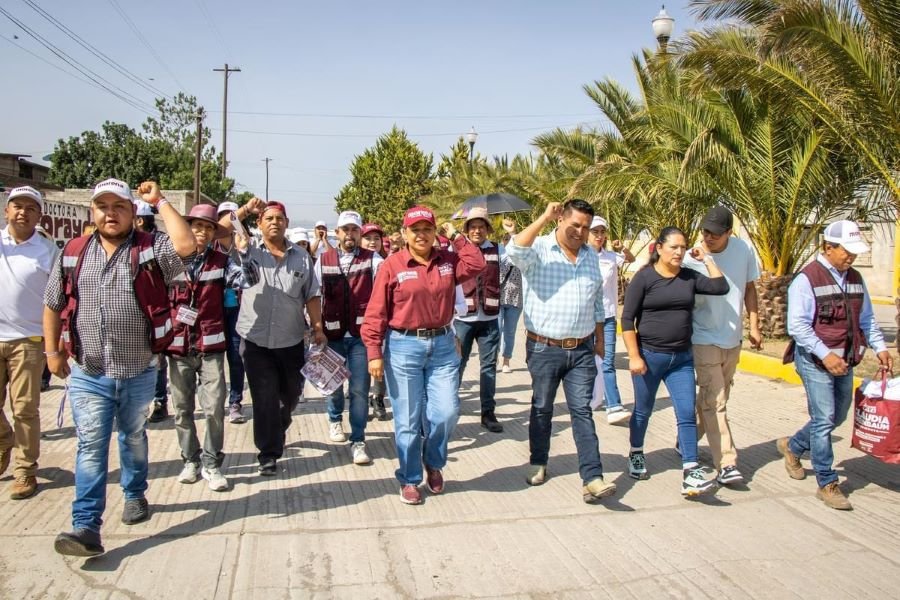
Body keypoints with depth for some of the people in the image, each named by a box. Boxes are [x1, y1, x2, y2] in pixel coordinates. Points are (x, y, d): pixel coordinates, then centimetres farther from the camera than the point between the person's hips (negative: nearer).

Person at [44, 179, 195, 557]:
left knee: (134, 438, 19)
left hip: (139, 372, 0)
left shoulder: (150, 250, -6)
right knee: (91, 447, -3)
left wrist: (160, 202, -17)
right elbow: (53, 305, 12)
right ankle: (86, 528, -1)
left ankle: (135, 495, 41)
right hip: (88, 375, 1)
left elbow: (185, 246, -28)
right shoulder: (72, 253, 4)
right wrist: (53, 351, 7)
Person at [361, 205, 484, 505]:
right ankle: (409, 480, 22)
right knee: (408, 419, 4)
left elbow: (477, 264, -7)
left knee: (446, 412, 0)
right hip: (404, 347, -3)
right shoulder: (392, 265, -5)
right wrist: (374, 353, -10)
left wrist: (456, 237, -1)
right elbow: (376, 312, -6)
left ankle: (433, 463, 29)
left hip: (443, 345, 3)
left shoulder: (448, 261, 8)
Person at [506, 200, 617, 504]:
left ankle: (592, 479, -2)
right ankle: (538, 463, 30)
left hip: (582, 350, 4)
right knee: (542, 409, 12)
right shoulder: (539, 249, -7)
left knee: (582, 411, -1)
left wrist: (599, 339, 18)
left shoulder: (591, 256, 10)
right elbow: (515, 250, -31)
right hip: (545, 349, -3)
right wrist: (545, 218, -27)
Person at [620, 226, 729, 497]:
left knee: (687, 413, -4)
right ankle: (636, 455, 36)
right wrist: (634, 356, -15)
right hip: (649, 356, -3)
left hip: (682, 358, 4)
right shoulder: (644, 277, -8)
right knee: (643, 411, 13)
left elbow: (721, 287, -2)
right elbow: (627, 319, -10)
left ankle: (690, 474, -3)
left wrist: (706, 259, 2)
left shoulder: (690, 278, 6)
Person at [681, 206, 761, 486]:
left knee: (712, 399, 17)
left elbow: (749, 288, 8)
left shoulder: (743, 250, -3)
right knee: (715, 403, -9)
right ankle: (726, 464, -6)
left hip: (733, 339, 5)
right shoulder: (691, 259, -16)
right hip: (705, 340, -5)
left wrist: (754, 326, 8)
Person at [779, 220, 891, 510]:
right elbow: (797, 325, -17)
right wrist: (825, 355, -23)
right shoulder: (807, 279, -13)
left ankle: (792, 446, 37)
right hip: (815, 361, -7)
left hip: (844, 362, 7)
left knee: (836, 417, 15)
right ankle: (827, 484, 4)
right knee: (824, 419, -6)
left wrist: (880, 347, 5)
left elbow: (866, 319, 19)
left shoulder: (855, 279, 9)